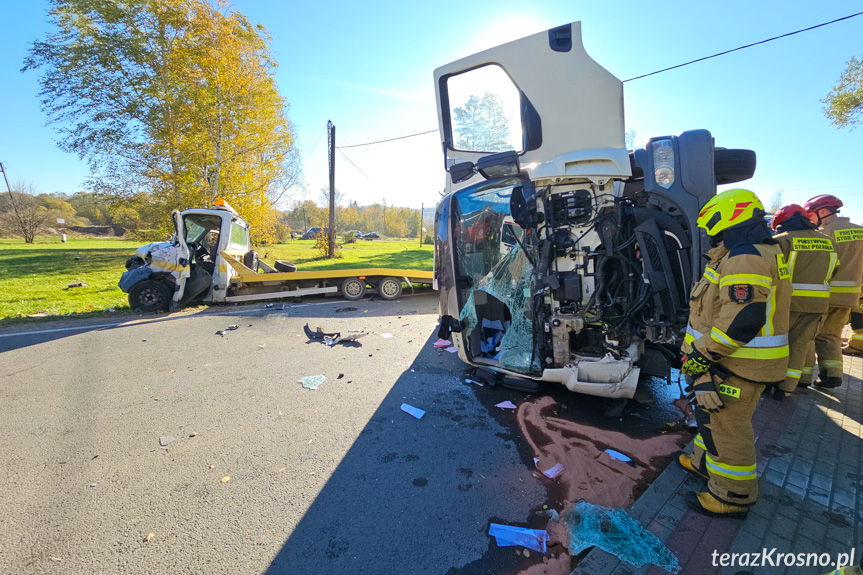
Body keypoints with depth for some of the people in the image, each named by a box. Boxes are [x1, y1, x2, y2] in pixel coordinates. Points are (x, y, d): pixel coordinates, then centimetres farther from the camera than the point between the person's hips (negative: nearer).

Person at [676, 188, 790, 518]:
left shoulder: (744, 259, -22)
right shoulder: (759, 252, 14)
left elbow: (740, 320, -28)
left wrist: (700, 357, -21)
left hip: (737, 366, -11)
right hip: (733, 359, 11)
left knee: (726, 427, 2)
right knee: (713, 416, 24)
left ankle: (732, 496, 18)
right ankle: (707, 463, 42)